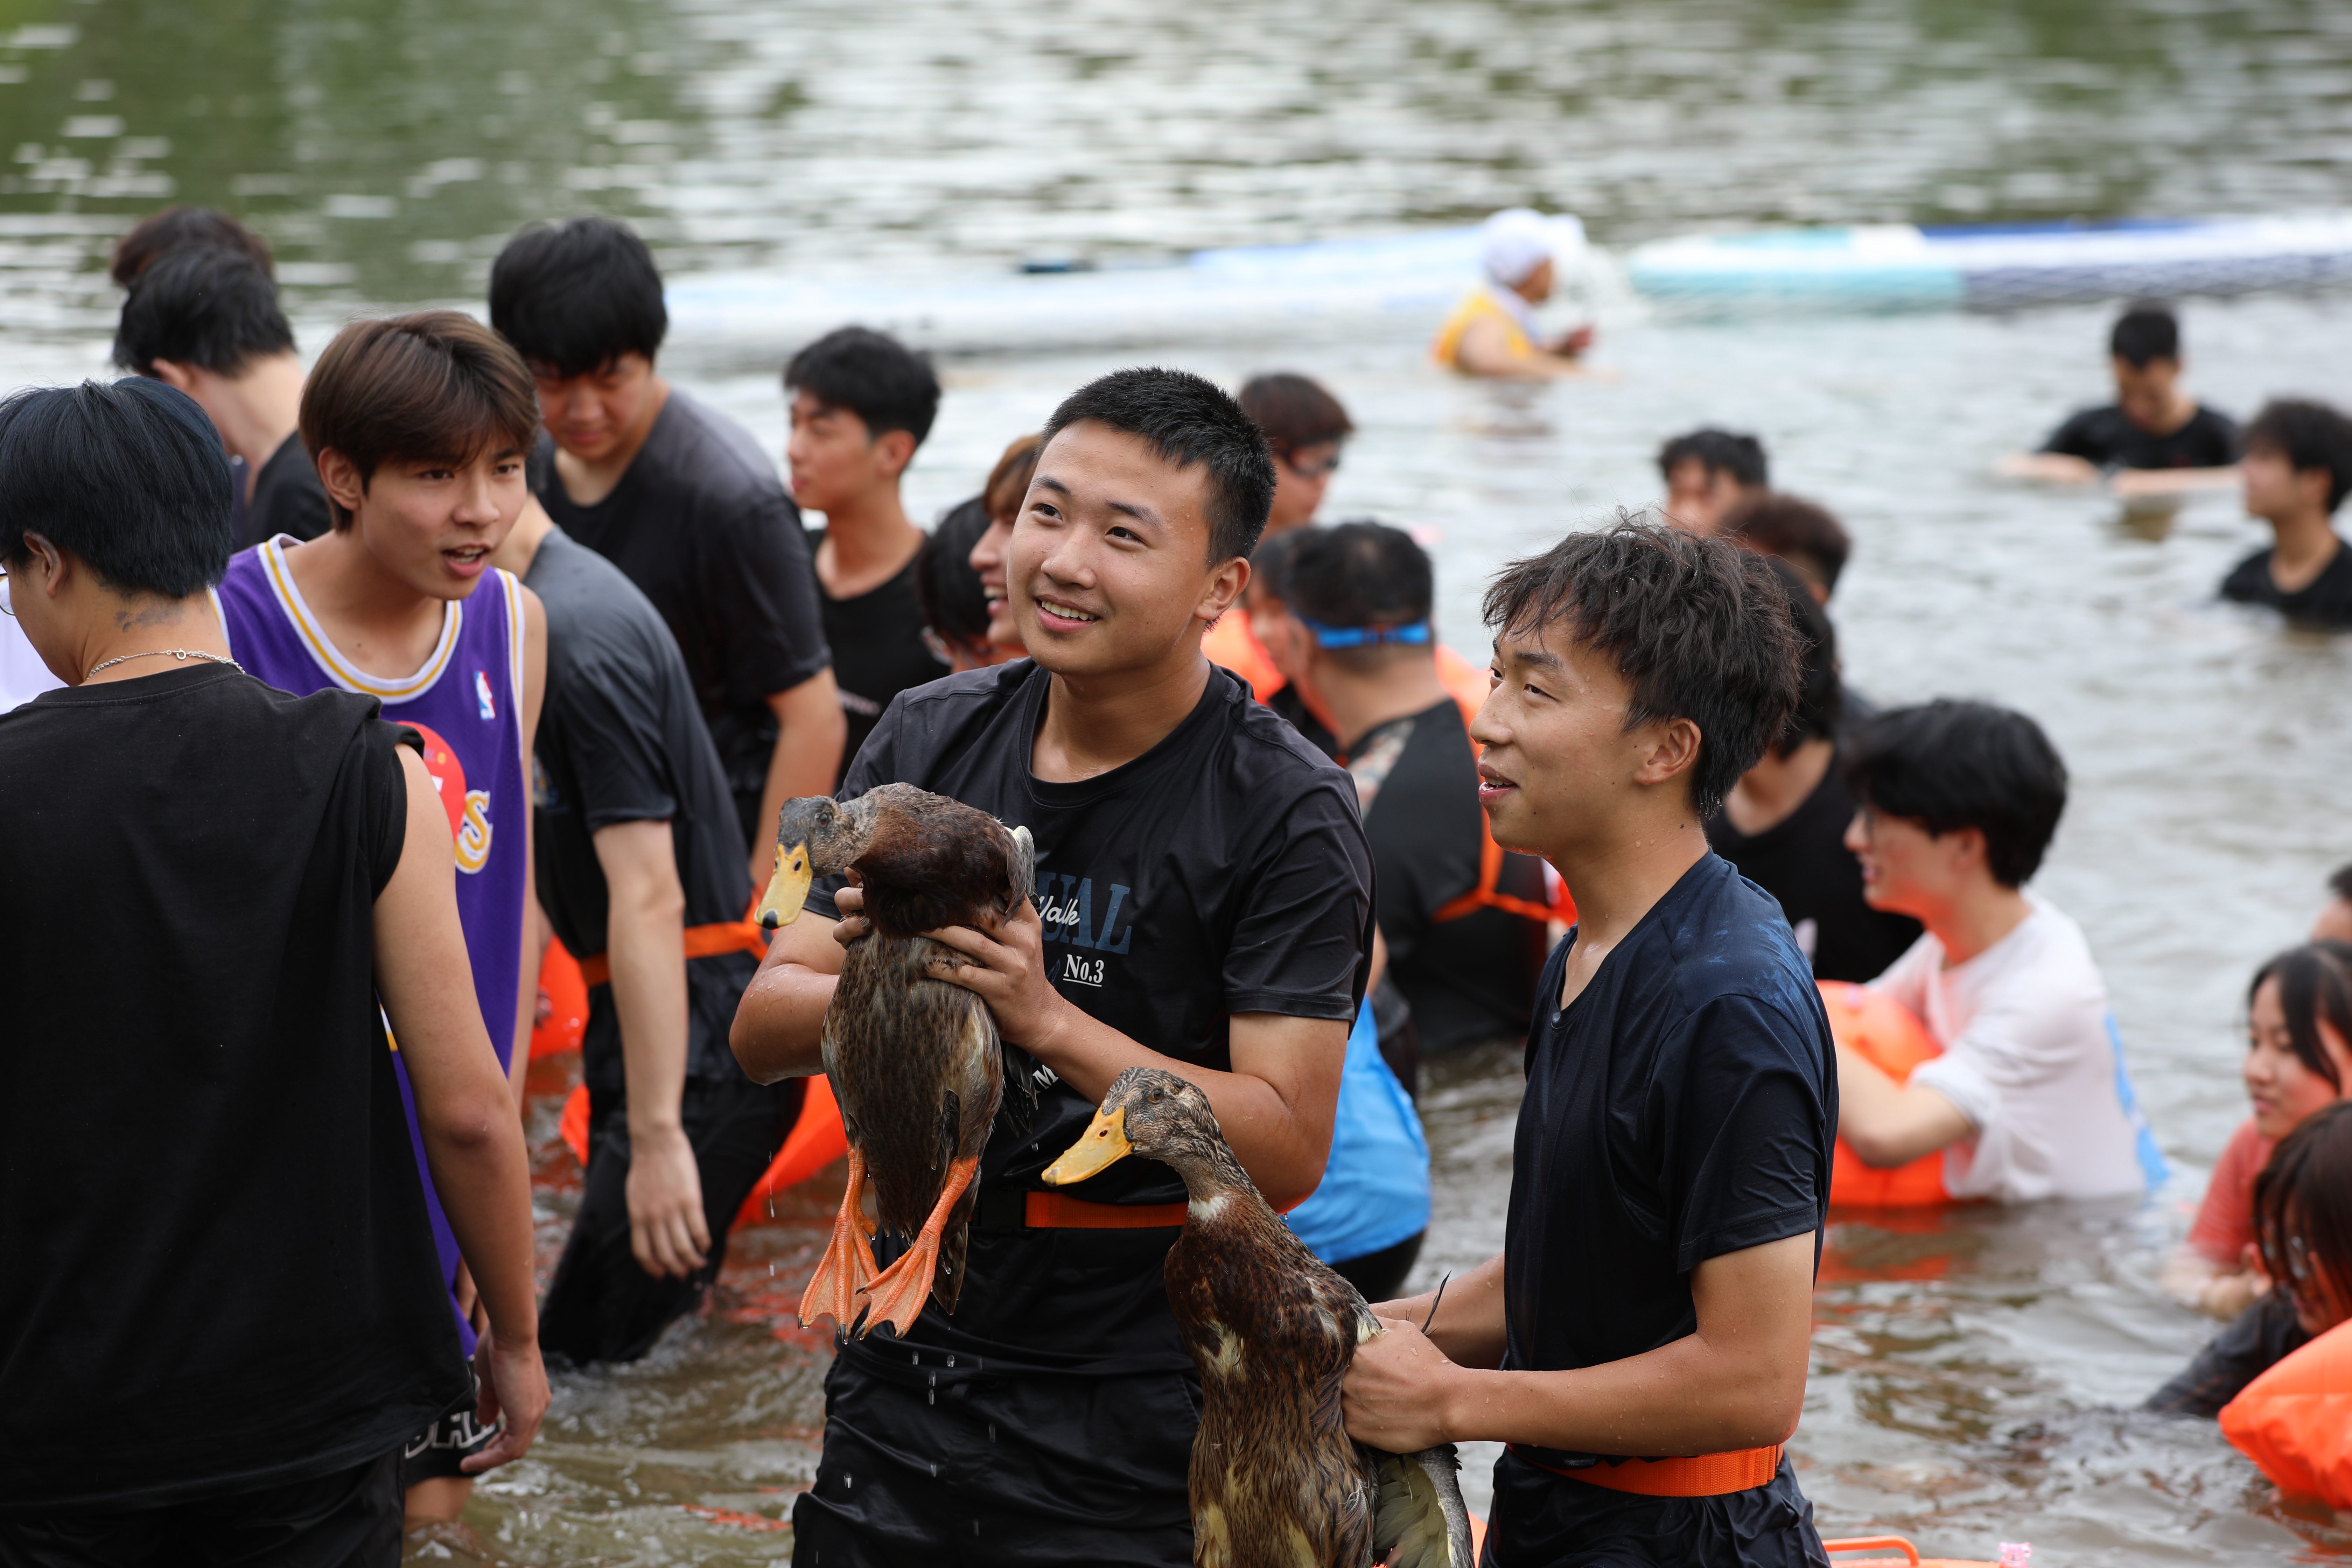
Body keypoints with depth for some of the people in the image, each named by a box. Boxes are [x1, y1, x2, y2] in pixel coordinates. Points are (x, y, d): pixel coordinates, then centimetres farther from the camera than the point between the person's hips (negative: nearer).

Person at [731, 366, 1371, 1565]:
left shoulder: (1285, 816, -13)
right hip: (903, 1366, 4)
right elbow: (763, 1031, 1)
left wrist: (1046, 1019, -29)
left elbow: (1285, 1150, -19)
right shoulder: (931, 737, 1)